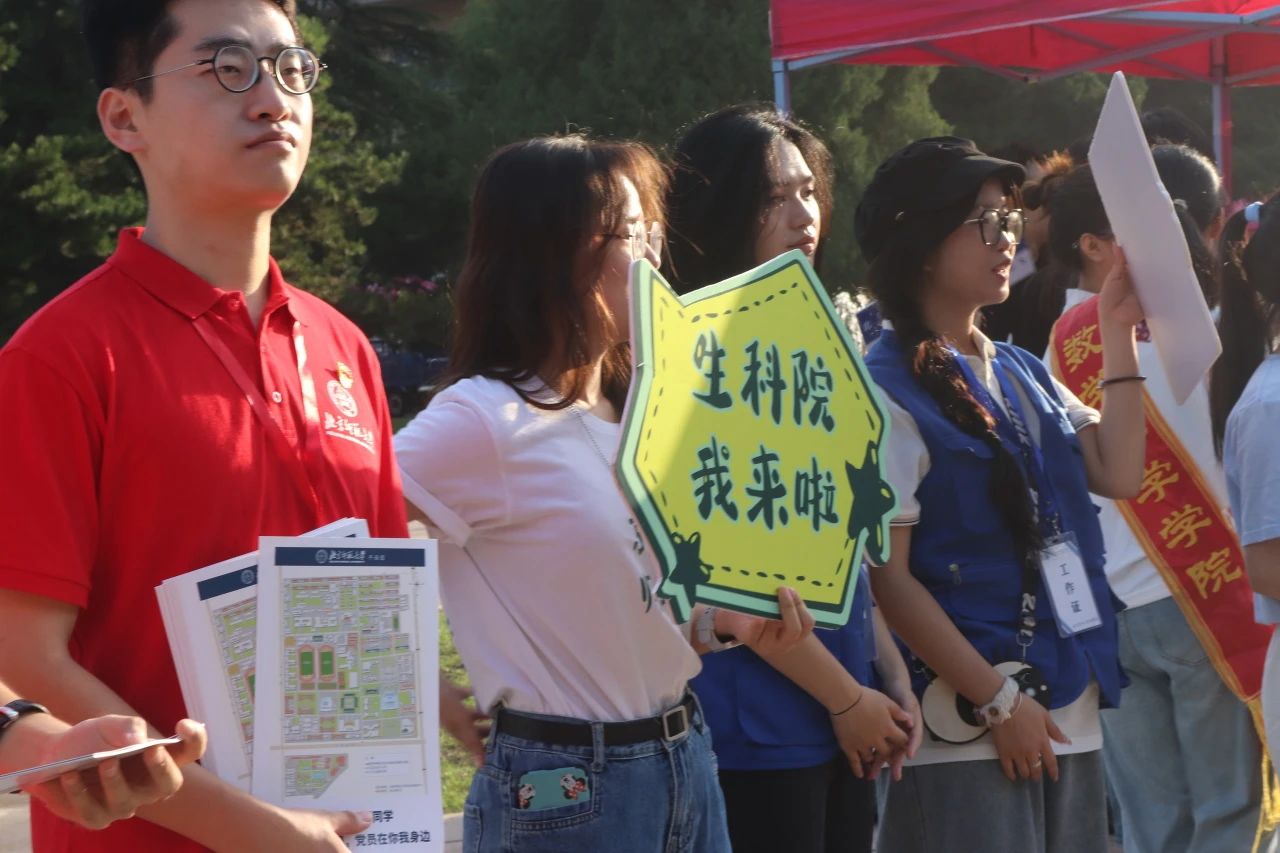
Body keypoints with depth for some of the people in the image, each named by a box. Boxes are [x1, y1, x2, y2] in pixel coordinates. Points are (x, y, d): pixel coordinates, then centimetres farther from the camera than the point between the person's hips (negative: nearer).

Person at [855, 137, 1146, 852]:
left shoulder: (1023, 373, 12)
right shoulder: (889, 392, -10)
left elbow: (1119, 475, 6)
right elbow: (884, 574, -13)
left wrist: (1120, 336, 5)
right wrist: (998, 701, -14)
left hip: (1070, 706, 7)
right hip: (969, 726, -7)